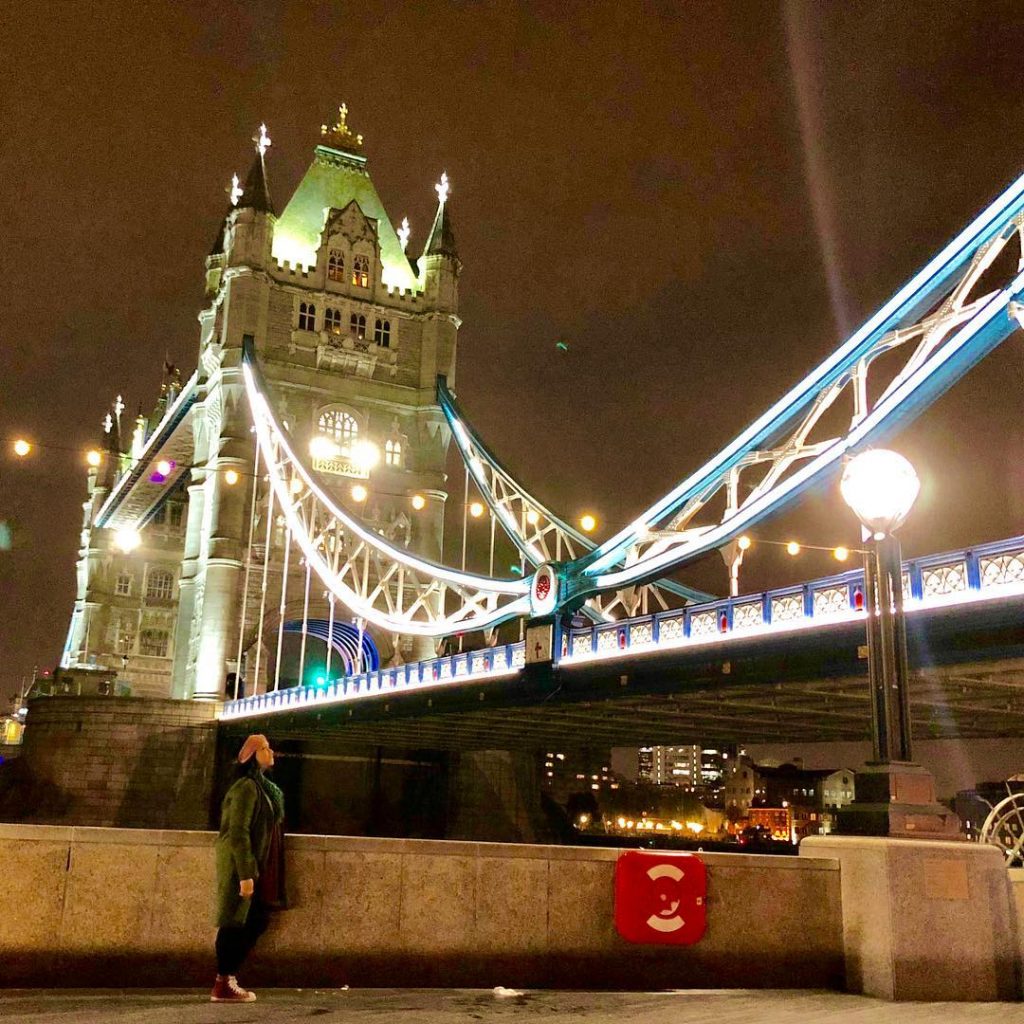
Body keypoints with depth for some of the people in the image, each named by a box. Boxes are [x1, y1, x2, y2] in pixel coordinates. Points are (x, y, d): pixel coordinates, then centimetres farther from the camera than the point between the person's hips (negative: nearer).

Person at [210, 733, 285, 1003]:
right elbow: (237, 833, -21)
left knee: (257, 921, 12)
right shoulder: (247, 787, -16)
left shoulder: (263, 787, 14)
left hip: (258, 866, 10)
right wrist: (245, 875, -23)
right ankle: (223, 986, 7)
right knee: (235, 923, -2)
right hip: (241, 866, -10)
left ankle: (229, 978, 22)